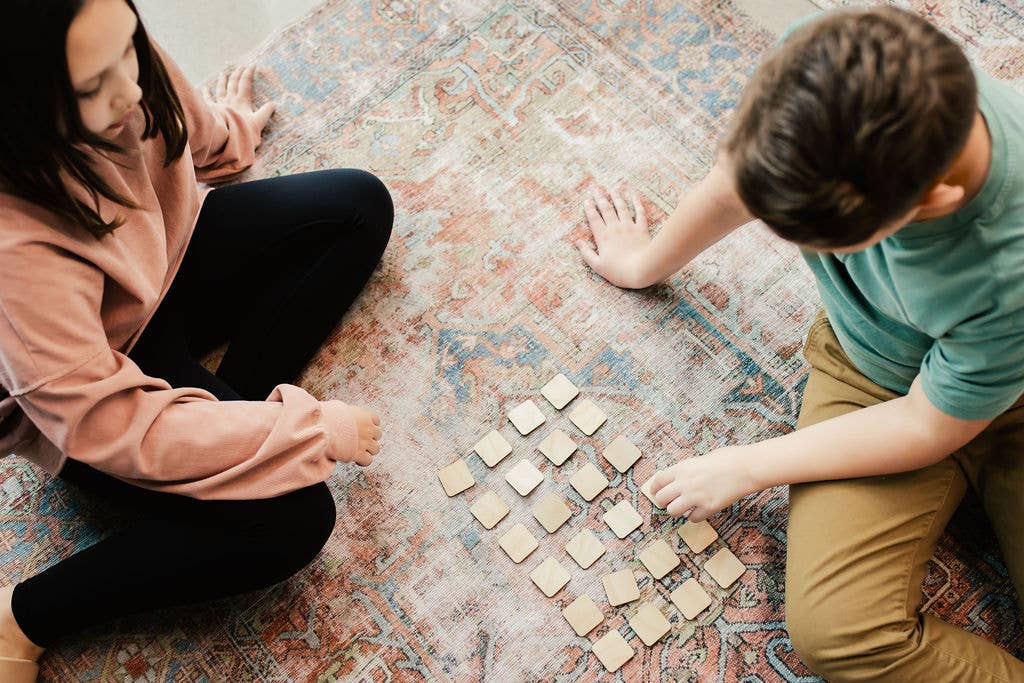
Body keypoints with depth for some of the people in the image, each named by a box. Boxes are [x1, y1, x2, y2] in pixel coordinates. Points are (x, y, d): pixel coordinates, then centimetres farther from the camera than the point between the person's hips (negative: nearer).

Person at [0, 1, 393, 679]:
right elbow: (111, 425, -32)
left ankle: (231, 407, -3)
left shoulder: (117, 61, -25)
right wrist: (312, 428, -29)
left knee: (360, 204, 1)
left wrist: (227, 130, 26)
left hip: (163, 260, 8)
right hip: (88, 391, -7)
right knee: (291, 520, -20)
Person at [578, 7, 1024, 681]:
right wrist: (647, 263, 14)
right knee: (835, 628, -18)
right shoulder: (828, 67, -29)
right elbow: (737, 184, -5)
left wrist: (745, 467, -9)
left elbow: (928, 427, -19)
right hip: (869, 372, 3)